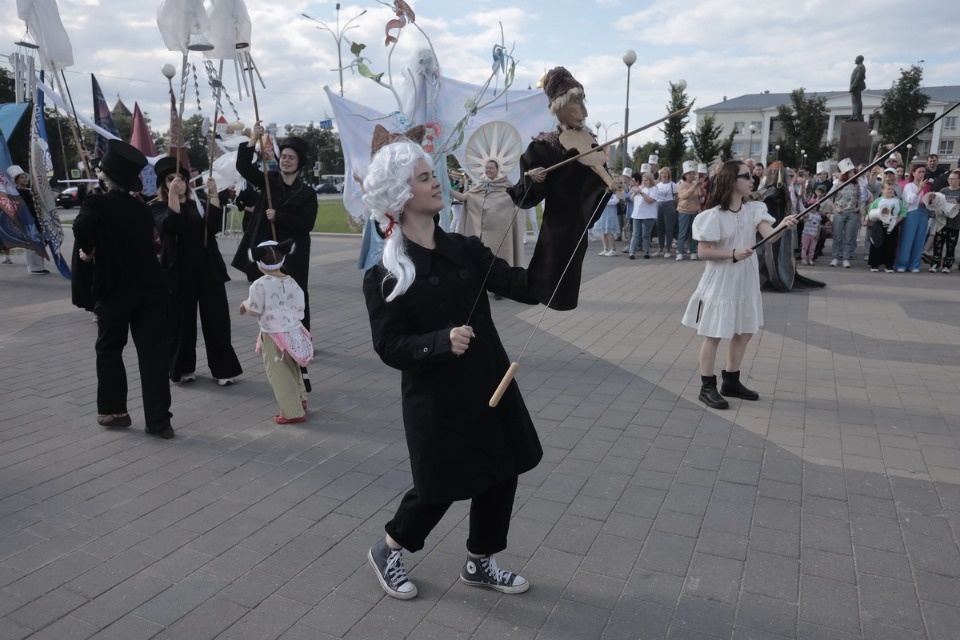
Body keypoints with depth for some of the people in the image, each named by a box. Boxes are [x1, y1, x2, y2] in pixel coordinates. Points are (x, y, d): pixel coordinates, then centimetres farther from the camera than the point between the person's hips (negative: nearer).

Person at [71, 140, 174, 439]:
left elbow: (81, 227, -29)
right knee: (152, 354, 2)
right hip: (150, 288, 3)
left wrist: (87, 250, -11)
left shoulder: (96, 203, -8)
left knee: (109, 350, 17)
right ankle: (159, 421, 2)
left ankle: (113, 410, 26)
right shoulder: (143, 209, 7)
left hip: (113, 291, -3)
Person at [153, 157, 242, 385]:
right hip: (178, 272, -2)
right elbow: (169, 226, -20)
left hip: (208, 268, 2)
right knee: (180, 321, 4)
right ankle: (182, 368, 19)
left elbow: (214, 226, -8)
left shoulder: (198, 203, 10)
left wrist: (214, 195, -16)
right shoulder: (159, 207, 3)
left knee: (217, 319, 1)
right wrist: (172, 195, -29)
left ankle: (223, 369, 7)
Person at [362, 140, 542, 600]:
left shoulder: (465, 250, 2)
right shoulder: (385, 275, -12)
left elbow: (523, 286, -7)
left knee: (501, 474, 13)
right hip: (435, 398, -5)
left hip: (488, 385, 6)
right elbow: (390, 347, -14)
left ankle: (480, 563, 38)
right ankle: (387, 551, 37)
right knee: (440, 486, 6)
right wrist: (442, 340, -30)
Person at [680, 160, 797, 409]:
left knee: (744, 332, 14)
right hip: (720, 281, -7)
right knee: (714, 335, 2)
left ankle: (731, 382, 29)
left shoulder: (754, 209, 1)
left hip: (745, 279, 7)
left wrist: (783, 225, -35)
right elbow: (703, 252, -15)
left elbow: (769, 234, -15)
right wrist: (733, 254, -25)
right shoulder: (714, 215, -15)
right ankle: (707, 388, 12)